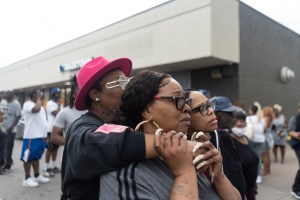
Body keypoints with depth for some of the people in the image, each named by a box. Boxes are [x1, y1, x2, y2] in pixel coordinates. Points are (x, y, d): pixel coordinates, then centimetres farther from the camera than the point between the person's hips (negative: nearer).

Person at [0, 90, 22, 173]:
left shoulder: (16, 104, -12)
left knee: (8, 149, 1)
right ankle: (9, 161, 31)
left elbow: (18, 117, -13)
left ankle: (7, 166, 14)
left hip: (10, 130, -6)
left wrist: (11, 127, -17)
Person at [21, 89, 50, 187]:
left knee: (36, 157, 17)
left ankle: (37, 176, 26)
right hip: (31, 137, -9)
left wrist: (45, 136, 18)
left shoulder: (40, 106, 18)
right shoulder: (28, 104, -10)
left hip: (40, 136, 9)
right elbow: (36, 109, -33)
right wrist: (38, 98, -16)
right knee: (28, 158, 2)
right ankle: (27, 178, 11)